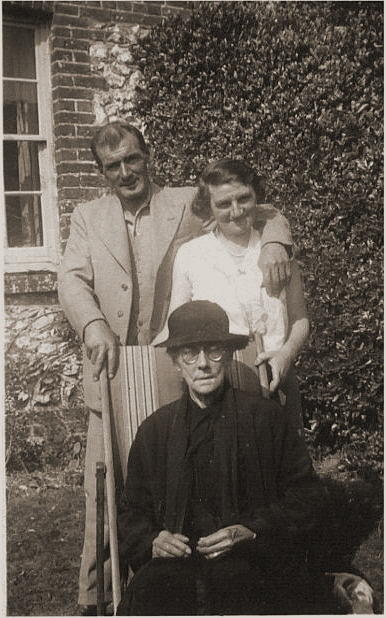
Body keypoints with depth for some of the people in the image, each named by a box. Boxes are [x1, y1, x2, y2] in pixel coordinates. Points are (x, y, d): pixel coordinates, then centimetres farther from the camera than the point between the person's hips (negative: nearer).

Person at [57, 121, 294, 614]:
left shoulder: (188, 205, 7)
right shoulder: (87, 217, 14)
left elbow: (264, 213, 11)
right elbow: (71, 278, 0)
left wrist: (274, 243, -12)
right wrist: (93, 324, -19)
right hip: (112, 375, 2)